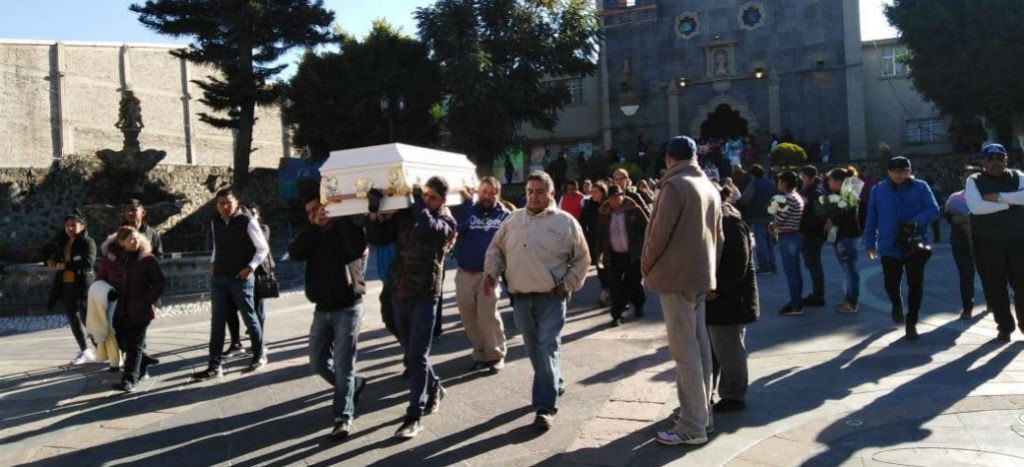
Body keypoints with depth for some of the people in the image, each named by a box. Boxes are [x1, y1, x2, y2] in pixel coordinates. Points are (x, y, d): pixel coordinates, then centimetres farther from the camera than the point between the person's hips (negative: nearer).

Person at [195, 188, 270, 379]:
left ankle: (259, 355, 26)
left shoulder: (247, 222, -10)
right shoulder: (215, 222, 6)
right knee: (217, 321, 1)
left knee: (249, 318, 8)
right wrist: (213, 263, 10)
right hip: (219, 278, 5)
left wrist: (250, 267, -15)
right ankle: (215, 365, 4)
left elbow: (263, 248, -7)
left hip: (241, 278, -5)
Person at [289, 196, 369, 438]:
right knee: (318, 363, 12)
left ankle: (343, 416, -1)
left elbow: (357, 248, -31)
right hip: (322, 309, 7)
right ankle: (354, 385, 34)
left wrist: (343, 217, -25)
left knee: (343, 365, -7)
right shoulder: (313, 235, 11)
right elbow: (295, 253, -9)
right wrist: (315, 225, -14)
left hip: (347, 309, -7)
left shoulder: (347, 231, -8)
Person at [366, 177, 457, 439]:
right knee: (411, 352, 17)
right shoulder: (404, 214, 7)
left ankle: (414, 416, 1)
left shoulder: (445, 222, -4)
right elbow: (377, 239, 4)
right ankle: (434, 389, 40)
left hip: (425, 296, -5)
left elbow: (429, 227, -27)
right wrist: (374, 214, -12)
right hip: (399, 293, 5)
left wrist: (416, 201, -14)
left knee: (417, 356, -6)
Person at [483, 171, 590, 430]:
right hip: (520, 297, 4)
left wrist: (567, 284, -6)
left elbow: (581, 259, 3)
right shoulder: (513, 219, 8)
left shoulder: (566, 222, -2)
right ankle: (555, 383, 37)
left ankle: (545, 406, -2)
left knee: (547, 350, -8)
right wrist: (491, 273, 0)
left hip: (551, 297, -4)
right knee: (534, 349, 14)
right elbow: (496, 249, 15)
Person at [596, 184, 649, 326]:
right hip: (613, 256, 2)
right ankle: (617, 315, 6)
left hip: (633, 254, -2)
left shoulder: (634, 209, -8)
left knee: (634, 283, 11)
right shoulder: (603, 213, 1)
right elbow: (600, 234, 9)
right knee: (615, 286, -2)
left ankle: (638, 306, 37)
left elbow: (646, 228, -4)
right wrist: (600, 252, 6)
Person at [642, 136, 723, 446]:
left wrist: (646, 265, -2)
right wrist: (711, 270, 20)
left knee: (684, 349, -7)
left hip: (675, 275, -9)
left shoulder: (675, 184, -13)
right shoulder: (709, 187, 13)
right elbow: (718, 235, 15)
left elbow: (660, 232, -17)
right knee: (699, 344, 13)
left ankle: (692, 426, -5)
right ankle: (701, 412, 21)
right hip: (701, 275, 9)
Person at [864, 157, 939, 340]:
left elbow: (933, 209, -7)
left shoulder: (920, 187, -1)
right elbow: (871, 219, 7)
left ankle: (911, 322, 12)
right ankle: (897, 304, 43)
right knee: (891, 284, 8)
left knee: (915, 284, -2)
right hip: (889, 246, 1)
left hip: (915, 246, -1)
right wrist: (870, 243, 7)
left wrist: (916, 222, -23)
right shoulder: (878, 190, 3)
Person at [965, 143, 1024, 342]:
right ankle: (1005, 326, 18)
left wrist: (998, 197, -18)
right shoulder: (974, 181, 0)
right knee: (994, 287, 4)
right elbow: (975, 207, -17)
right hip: (987, 242, -1)